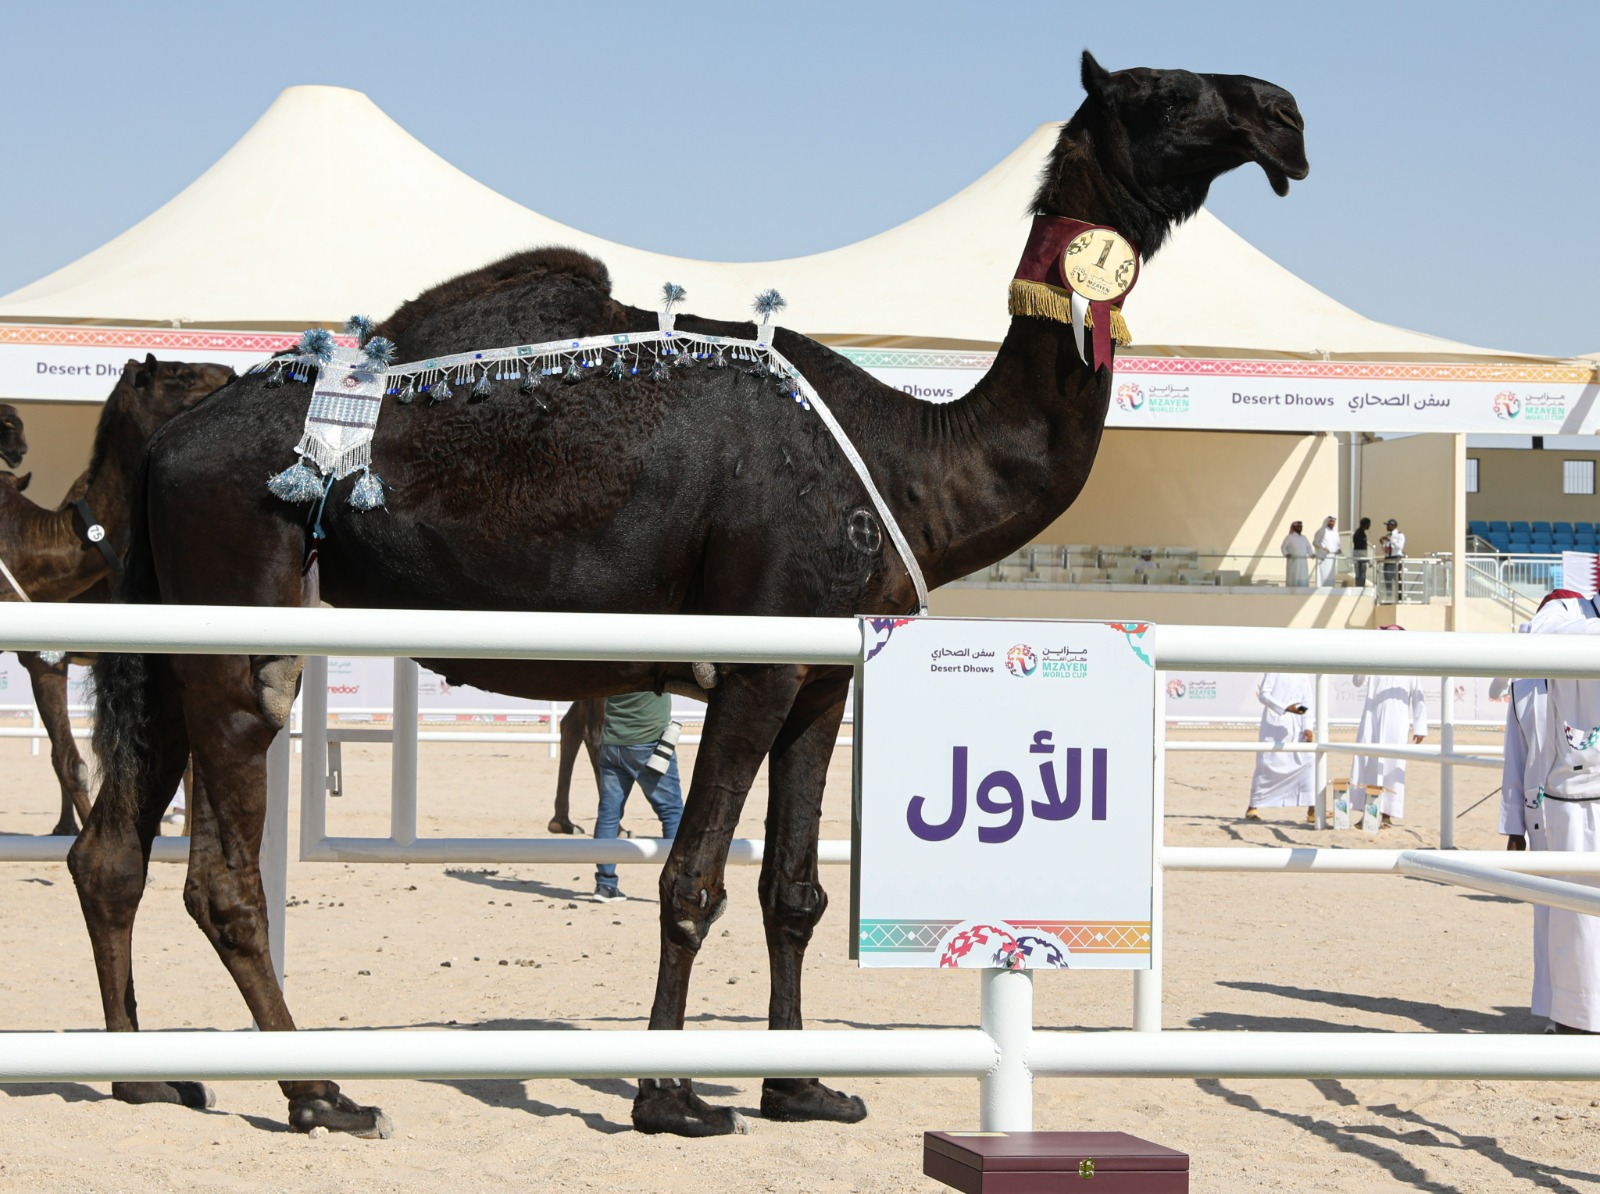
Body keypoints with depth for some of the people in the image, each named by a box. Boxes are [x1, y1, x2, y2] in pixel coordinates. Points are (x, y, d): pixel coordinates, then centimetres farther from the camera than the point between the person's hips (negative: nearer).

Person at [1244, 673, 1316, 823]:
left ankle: (1312, 811, -4)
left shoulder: (1304, 677, 14)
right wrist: (1286, 708, -21)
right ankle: (1252, 808, 9)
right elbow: (1263, 694, -9)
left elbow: (1306, 703, 11)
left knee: (1309, 760, -7)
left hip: (1295, 726, 5)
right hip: (1274, 723, -5)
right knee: (1266, 764, -4)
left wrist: (1307, 727, -3)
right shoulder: (1275, 671, -1)